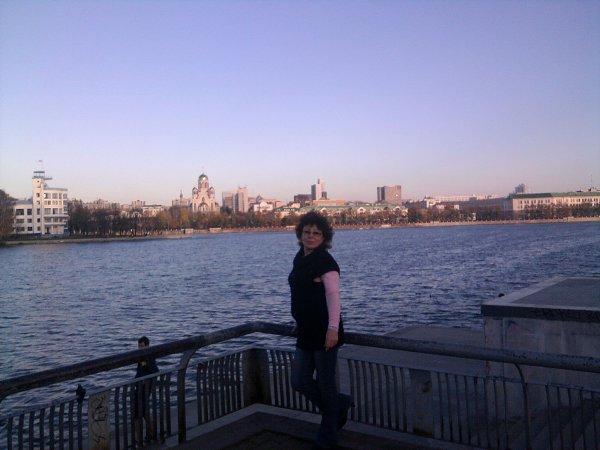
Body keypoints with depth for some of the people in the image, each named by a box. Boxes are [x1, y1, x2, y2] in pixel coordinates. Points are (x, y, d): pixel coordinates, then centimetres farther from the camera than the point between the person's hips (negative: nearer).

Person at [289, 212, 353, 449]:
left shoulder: (326, 262, -14)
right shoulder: (300, 259, 11)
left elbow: (333, 296, -22)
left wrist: (333, 329, -31)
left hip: (324, 333, -8)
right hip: (305, 333, 8)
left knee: (325, 383, 6)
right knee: (300, 381, 11)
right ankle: (341, 404, 34)